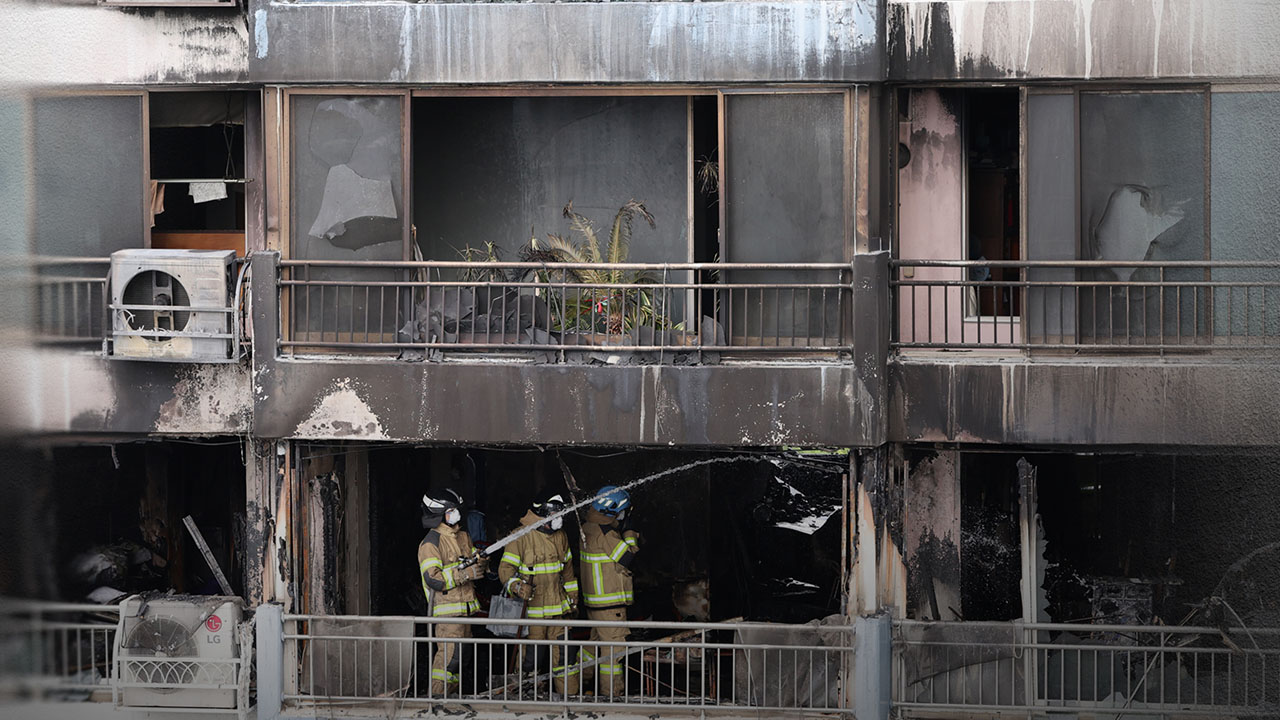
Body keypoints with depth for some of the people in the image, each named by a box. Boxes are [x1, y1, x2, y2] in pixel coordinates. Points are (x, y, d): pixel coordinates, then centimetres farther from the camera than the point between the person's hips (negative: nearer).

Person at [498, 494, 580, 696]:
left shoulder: (560, 536, 11)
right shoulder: (520, 537, -10)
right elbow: (506, 568, -11)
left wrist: (572, 598, 23)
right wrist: (517, 586, -31)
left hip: (559, 608, 6)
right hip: (531, 609, -6)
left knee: (563, 654, 5)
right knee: (531, 658, -3)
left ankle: (569, 695, 12)